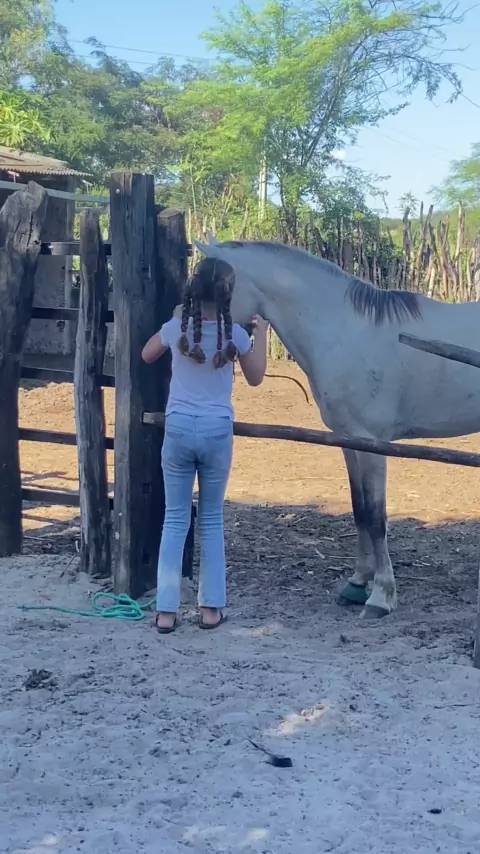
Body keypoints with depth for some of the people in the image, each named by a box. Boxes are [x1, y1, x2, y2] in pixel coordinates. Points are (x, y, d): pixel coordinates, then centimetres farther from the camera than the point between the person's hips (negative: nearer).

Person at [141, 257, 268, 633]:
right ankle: (210, 608, 15)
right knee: (212, 519, 12)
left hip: (178, 429, 1)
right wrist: (262, 331, 15)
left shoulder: (176, 328, -5)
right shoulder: (234, 333, -8)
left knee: (175, 519, 8)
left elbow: (146, 356, 17)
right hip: (217, 432, -1)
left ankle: (166, 611, 7)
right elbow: (256, 378, 9)